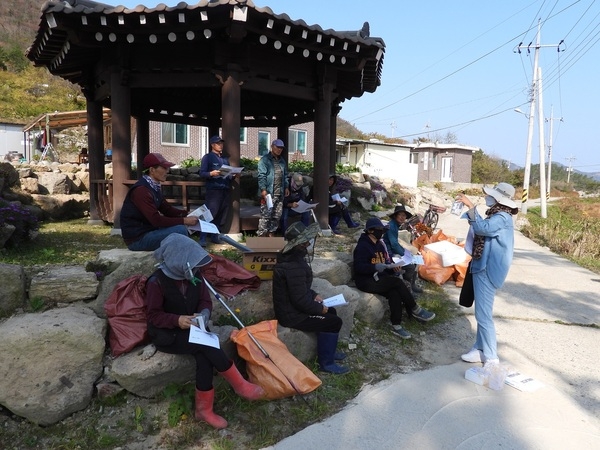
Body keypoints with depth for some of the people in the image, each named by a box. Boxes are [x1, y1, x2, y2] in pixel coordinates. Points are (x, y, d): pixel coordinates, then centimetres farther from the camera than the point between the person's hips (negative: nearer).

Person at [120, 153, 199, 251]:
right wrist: (184, 220, -24)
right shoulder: (141, 190, -22)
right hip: (137, 238, -10)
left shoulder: (154, 187, 9)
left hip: (148, 230, 10)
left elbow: (167, 209, 12)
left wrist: (188, 214, -2)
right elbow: (156, 220, -27)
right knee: (180, 230, -22)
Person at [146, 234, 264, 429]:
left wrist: (203, 314, -21)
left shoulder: (194, 275, -4)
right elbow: (153, 315, -13)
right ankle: (239, 384, -14)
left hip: (192, 329, 5)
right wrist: (177, 320, -30)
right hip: (166, 334, -5)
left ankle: (204, 408, -10)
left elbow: (205, 301, 2)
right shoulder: (157, 282, -19)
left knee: (204, 356, -25)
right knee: (206, 346, -28)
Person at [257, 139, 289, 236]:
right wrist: (263, 189, -19)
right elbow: (261, 176, -12)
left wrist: (286, 187, 17)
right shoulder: (265, 160, -4)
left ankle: (272, 233, 21)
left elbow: (284, 176, 25)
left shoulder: (282, 161, 20)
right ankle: (262, 235, -3)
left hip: (279, 194, 8)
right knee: (266, 215, -8)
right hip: (268, 193, -7)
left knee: (277, 215, 10)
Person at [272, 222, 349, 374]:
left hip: (290, 306, 10)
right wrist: (320, 308, -13)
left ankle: (327, 351, 30)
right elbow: (300, 300, -28)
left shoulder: (291, 257, 2)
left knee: (331, 311, 18)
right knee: (335, 322, -3)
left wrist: (314, 295, 8)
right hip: (292, 314, -10)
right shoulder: (294, 267, -31)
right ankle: (326, 362, 10)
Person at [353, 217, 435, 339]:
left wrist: (393, 268, -7)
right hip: (366, 281, -7)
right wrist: (375, 267, -35)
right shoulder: (363, 246, -13)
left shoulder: (380, 244, 12)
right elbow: (358, 267, -21)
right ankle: (416, 310, -8)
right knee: (397, 282, -23)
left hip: (379, 278, 7)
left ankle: (396, 326, -17)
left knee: (395, 292, -22)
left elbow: (386, 262, 15)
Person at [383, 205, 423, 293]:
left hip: (394, 252, 10)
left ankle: (413, 284, 15)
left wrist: (405, 251, 5)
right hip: (390, 254, -10)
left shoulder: (396, 225, 10)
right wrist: (404, 254, -13)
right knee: (411, 266, -16)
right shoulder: (391, 226, -20)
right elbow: (394, 244, -22)